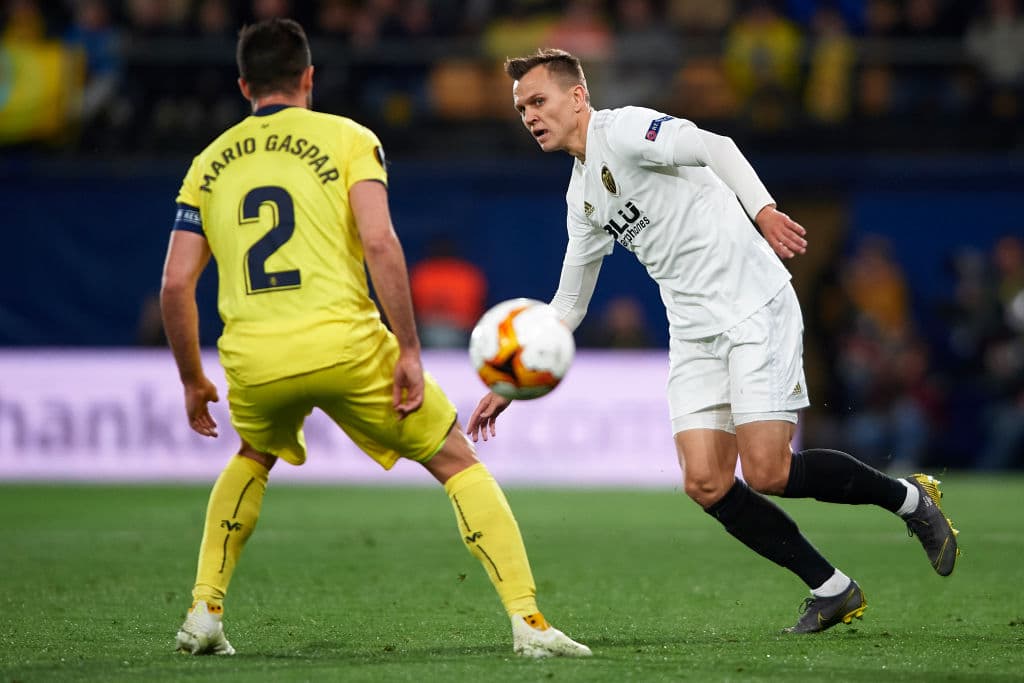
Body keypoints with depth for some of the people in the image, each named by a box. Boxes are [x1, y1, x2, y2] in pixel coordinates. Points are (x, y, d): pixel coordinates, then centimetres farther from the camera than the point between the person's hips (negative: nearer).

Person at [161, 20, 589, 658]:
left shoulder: (209, 163, 16)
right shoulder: (347, 138, 6)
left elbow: (176, 284, 10)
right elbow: (379, 243, -9)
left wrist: (193, 381, 21)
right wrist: (409, 352, -7)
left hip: (253, 362, 3)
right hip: (345, 343, -3)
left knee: (253, 458, 35)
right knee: (458, 461, 11)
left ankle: (204, 613, 23)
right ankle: (528, 621, 0)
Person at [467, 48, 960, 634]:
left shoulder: (622, 130, -7)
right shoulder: (583, 196, 17)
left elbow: (713, 147, -22)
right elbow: (568, 305, 25)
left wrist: (763, 210, -38)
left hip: (754, 306, -8)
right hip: (694, 332, 8)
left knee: (767, 473, -15)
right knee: (706, 484, -7)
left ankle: (910, 498, 8)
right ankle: (832, 591, 4)